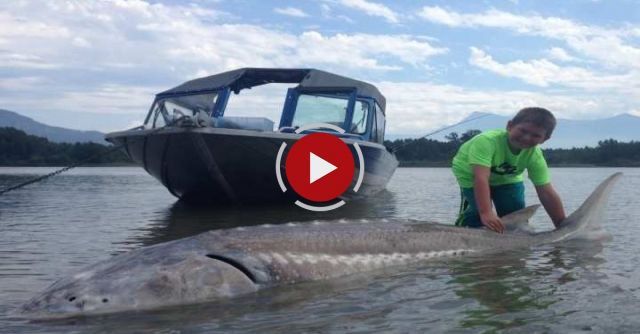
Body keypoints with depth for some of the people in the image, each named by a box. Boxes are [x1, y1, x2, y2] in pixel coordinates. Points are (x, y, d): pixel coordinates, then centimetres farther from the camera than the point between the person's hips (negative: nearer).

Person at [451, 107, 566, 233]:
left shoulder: (535, 155, -26)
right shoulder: (487, 141, -42)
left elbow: (547, 193, -23)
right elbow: (481, 178, -50)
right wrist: (486, 213, -60)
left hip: (506, 178, 4)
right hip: (470, 175, -4)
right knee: (476, 215, -20)